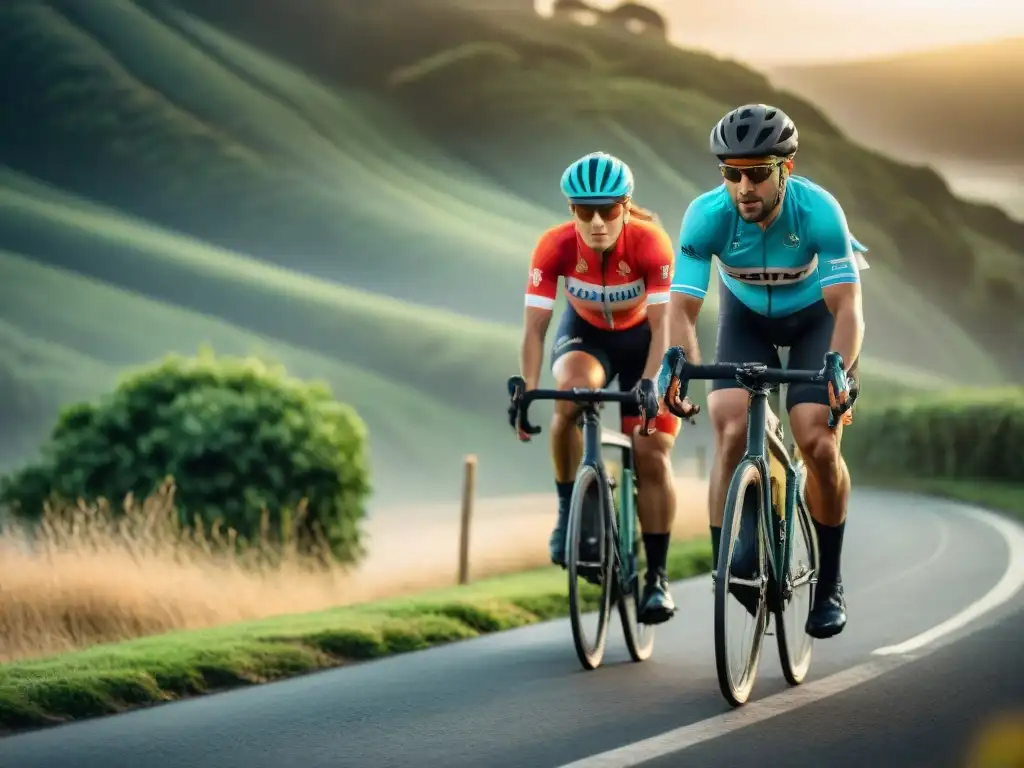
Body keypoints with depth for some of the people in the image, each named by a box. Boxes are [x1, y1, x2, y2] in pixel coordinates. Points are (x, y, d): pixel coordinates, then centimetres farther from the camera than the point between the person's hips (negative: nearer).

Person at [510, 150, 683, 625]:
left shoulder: (651, 243, -31)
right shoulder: (555, 246, -27)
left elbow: (662, 324, -33)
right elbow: (534, 326, -27)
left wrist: (649, 383, -47)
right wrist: (525, 390, -38)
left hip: (642, 338, -1)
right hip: (585, 333, 1)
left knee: (652, 455, -12)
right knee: (572, 394, -34)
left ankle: (657, 577, 0)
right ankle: (569, 515, -19)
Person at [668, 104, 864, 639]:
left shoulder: (818, 211, -34)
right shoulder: (707, 215, -30)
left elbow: (846, 305, -36)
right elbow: (682, 308, -30)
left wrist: (839, 370, -54)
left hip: (816, 313, -2)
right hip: (746, 316, 2)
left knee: (817, 442, -16)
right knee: (731, 430, -20)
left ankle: (829, 583, 1)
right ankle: (729, 565, -11)